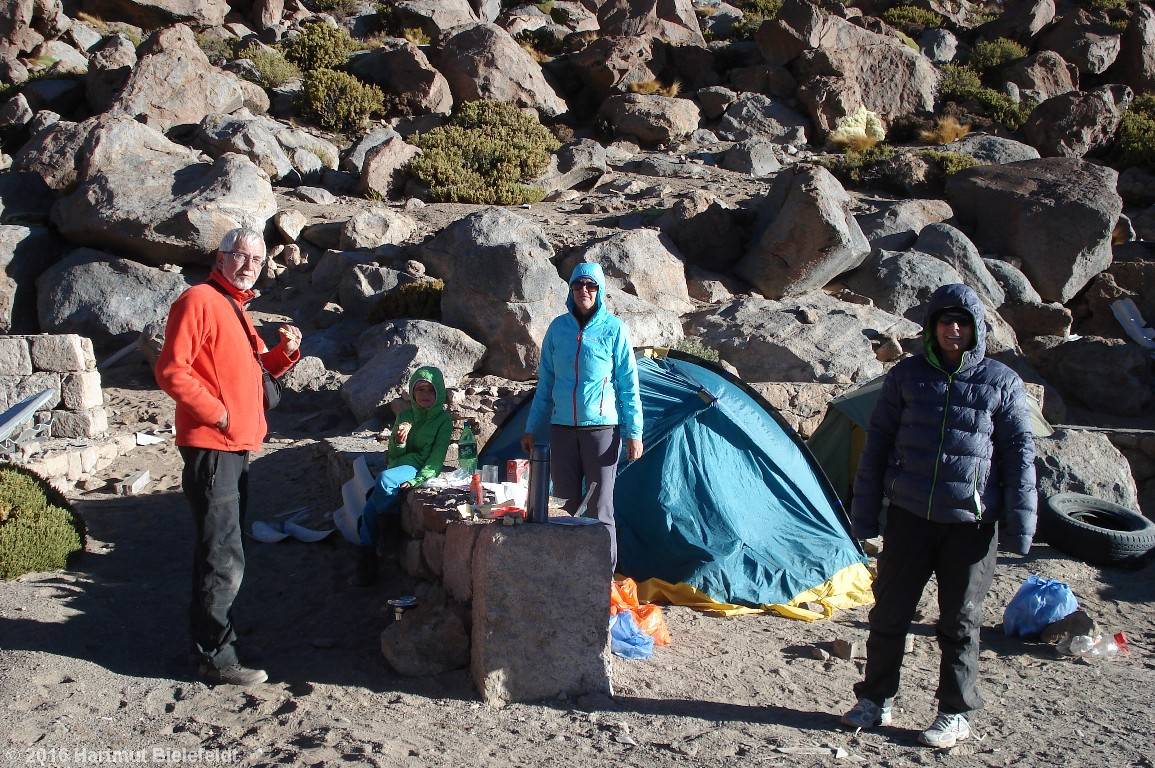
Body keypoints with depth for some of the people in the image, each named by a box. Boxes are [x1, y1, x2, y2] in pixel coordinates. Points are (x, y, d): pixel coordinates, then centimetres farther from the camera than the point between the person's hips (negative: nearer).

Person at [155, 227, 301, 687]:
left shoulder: (235, 308, 18)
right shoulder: (199, 300, -11)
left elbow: (251, 369, 25)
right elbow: (171, 370, -18)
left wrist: (285, 352, 7)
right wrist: (217, 413, -19)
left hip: (235, 447, 10)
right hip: (211, 447, -10)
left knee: (216, 550, 19)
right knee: (224, 559, -9)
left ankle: (210, 633, 31)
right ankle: (217, 659, -2)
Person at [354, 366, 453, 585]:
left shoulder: (444, 419, 4)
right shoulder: (405, 416, 18)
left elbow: (438, 455, -5)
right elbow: (393, 453, 16)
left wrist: (419, 479, -20)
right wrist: (399, 440, -8)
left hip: (422, 468, -4)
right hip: (399, 464, 4)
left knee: (385, 479, -36)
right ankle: (368, 556, -18)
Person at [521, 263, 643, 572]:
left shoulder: (613, 329, -1)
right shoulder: (558, 327, 8)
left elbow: (628, 384, 0)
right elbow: (545, 383, 14)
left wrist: (634, 431, -6)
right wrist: (532, 428, 13)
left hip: (601, 427, -4)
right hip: (562, 429, 4)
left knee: (600, 508, -3)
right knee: (566, 506, 8)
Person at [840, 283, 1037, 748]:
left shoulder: (1001, 382, 1)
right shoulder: (906, 375, 4)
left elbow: (1019, 453, 2)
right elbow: (878, 443, 7)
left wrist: (1019, 522, -4)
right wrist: (865, 510, 5)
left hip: (971, 522, -2)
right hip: (909, 516, 2)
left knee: (960, 622, 7)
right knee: (889, 613, 8)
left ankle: (956, 714, 20)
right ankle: (875, 701, 23)